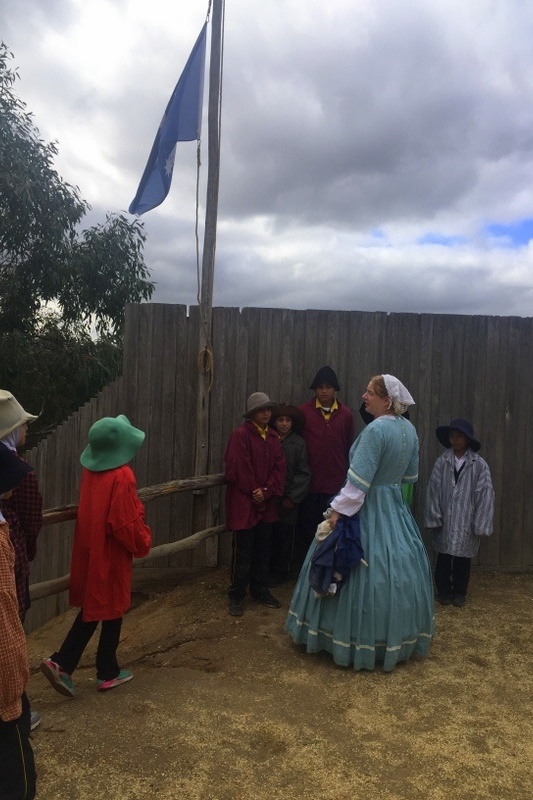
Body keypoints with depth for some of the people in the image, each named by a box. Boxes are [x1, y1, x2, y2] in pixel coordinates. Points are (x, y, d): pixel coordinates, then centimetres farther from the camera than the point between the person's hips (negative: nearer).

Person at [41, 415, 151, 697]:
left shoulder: (91, 469, 1)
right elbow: (127, 522, -22)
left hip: (89, 549, 7)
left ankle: (61, 663, 15)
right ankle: (108, 673, 24)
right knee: (112, 610, 10)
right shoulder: (121, 476, -23)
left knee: (93, 608, 20)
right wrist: (143, 543, -5)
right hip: (111, 554, -7)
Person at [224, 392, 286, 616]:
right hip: (243, 503, -6)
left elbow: (279, 467, 3)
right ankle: (236, 596, 14)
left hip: (266, 504, 6)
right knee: (243, 552, 1)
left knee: (263, 550, 15)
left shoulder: (273, 437, 10)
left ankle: (260, 590, 29)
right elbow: (238, 468, -16)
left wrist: (266, 491, -11)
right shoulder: (240, 434, -11)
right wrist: (254, 492, -10)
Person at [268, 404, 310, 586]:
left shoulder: (298, 444, -2)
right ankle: (267, 570, 22)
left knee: (284, 536, 7)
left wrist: (292, 497, -6)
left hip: (288, 501, -1)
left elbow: (303, 474, -3)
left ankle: (280, 572, 23)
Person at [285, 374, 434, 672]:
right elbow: (411, 475, 14)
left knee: (365, 573, 4)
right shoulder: (409, 429, 3)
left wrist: (339, 510, -18)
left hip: (369, 510, -8)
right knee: (396, 570, 17)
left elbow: (358, 480, -23)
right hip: (397, 509, 8)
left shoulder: (376, 429, -22)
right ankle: (397, 639, 32)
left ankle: (361, 642, 18)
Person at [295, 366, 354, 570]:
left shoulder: (346, 414, 3)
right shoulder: (304, 411, -3)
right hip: (310, 483, -1)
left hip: (336, 484, 1)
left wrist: (347, 480, 10)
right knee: (306, 530, 9)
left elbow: (349, 449, 9)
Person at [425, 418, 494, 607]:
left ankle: (459, 592, 32)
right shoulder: (442, 462, -6)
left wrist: (480, 525, -8)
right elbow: (433, 490, -4)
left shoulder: (479, 465, -9)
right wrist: (434, 518, -5)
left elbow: (485, 494, -7)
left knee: (463, 558, 12)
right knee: (443, 558, 10)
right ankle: (444, 590, 30)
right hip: (445, 521, 1)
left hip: (466, 522, -1)